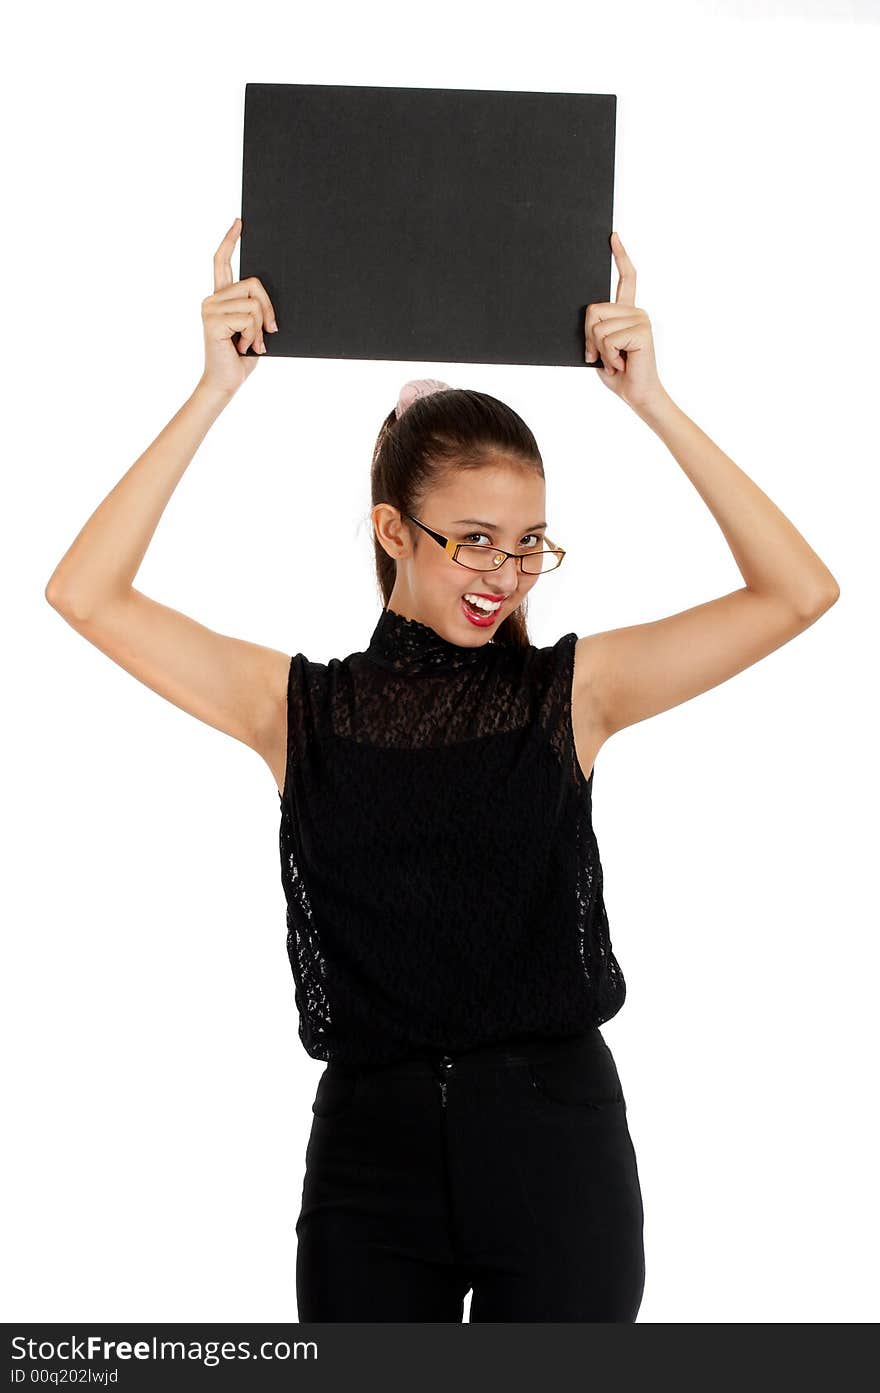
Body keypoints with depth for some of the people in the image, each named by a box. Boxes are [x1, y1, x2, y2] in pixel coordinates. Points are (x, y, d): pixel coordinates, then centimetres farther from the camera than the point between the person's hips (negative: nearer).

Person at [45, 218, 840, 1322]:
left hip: (556, 1145, 0)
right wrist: (217, 391, -5)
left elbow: (798, 592, -3)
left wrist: (651, 402, -6)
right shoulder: (302, 707, 5)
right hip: (372, 1144, 1)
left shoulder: (571, 691, 4)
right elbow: (86, 595, -3)